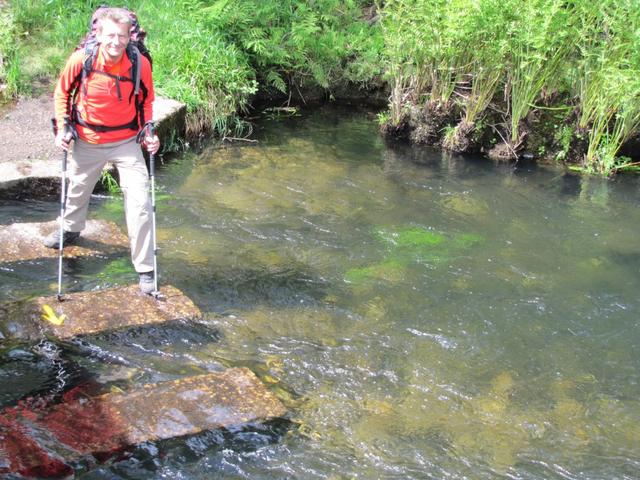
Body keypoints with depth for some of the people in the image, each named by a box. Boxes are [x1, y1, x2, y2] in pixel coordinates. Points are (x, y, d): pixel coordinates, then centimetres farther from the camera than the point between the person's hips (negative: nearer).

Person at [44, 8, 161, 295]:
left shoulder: (140, 64, -18)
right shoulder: (81, 59, -20)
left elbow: (146, 100, 3)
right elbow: (62, 93, 0)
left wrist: (148, 131, -6)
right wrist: (62, 127, -5)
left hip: (127, 141, -1)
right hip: (88, 142, 1)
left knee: (139, 202, -10)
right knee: (77, 189, 23)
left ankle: (145, 269, 2)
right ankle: (71, 229, 57)